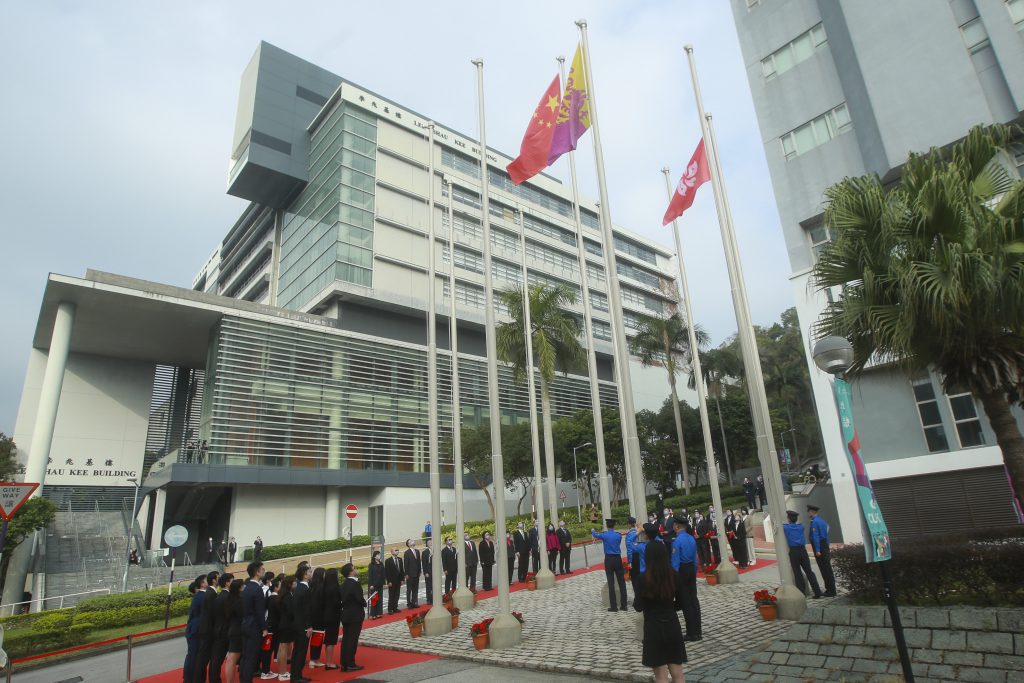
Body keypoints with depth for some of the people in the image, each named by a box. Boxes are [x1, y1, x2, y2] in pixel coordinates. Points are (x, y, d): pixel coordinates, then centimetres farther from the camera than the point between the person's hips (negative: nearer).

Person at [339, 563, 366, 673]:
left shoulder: (344, 584, 8)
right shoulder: (355, 584, -19)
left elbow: (342, 598, 8)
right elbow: (360, 598, -21)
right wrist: (365, 604, -2)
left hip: (345, 615, 8)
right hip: (355, 615, -8)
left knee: (346, 638, 13)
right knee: (352, 639, -1)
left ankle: (344, 663, 19)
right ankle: (350, 664, 5)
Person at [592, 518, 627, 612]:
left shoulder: (604, 535, -6)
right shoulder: (619, 535, -2)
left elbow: (595, 535, 16)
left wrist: (593, 531, 41)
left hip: (608, 560, -1)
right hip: (618, 559, 2)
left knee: (611, 583, 0)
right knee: (621, 582, 8)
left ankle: (613, 607, 2)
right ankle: (623, 605, 10)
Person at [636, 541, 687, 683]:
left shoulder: (643, 578, -15)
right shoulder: (674, 576, -4)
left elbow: (639, 606, -8)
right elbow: (680, 604, 6)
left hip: (653, 627, -4)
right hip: (672, 625, 4)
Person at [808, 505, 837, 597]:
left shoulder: (814, 522, -15)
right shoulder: (822, 520, 13)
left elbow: (815, 537, -20)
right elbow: (826, 535, 18)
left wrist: (817, 550, -20)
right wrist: (827, 548, 22)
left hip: (819, 548, -9)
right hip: (825, 547, 9)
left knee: (825, 569, -4)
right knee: (827, 569, 13)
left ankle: (831, 591, 0)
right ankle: (830, 589, 19)